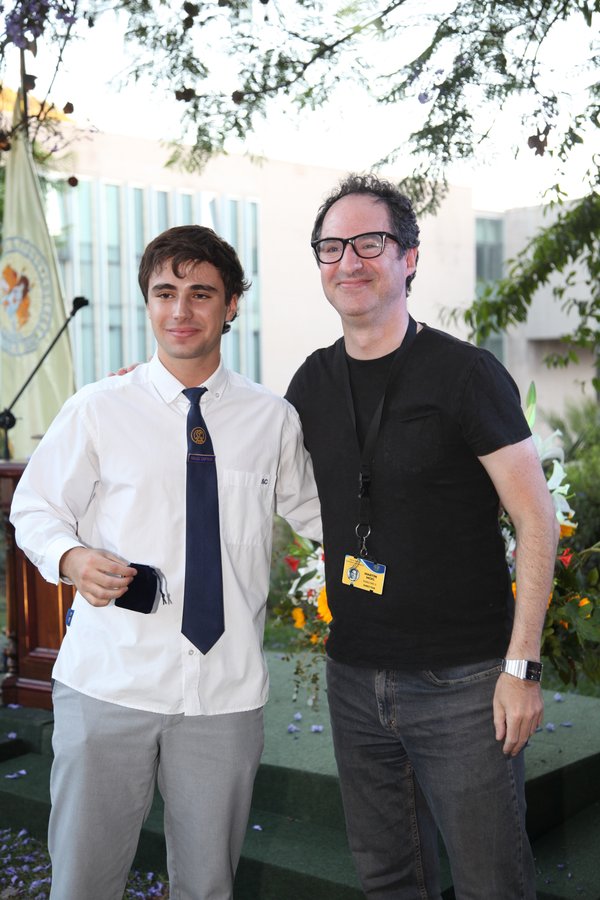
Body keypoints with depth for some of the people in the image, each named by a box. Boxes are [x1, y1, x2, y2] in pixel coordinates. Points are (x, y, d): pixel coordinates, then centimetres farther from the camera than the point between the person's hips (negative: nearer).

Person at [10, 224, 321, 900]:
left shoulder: (273, 419, 6)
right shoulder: (97, 411, 0)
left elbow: (310, 508, 19)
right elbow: (35, 508, 5)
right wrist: (72, 558, -15)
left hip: (226, 692, 2)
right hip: (107, 683, -1)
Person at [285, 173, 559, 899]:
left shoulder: (465, 374, -10)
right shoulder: (315, 381, 6)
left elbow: (536, 519, -10)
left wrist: (522, 665, -15)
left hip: (461, 680, -5)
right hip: (354, 677, 5)